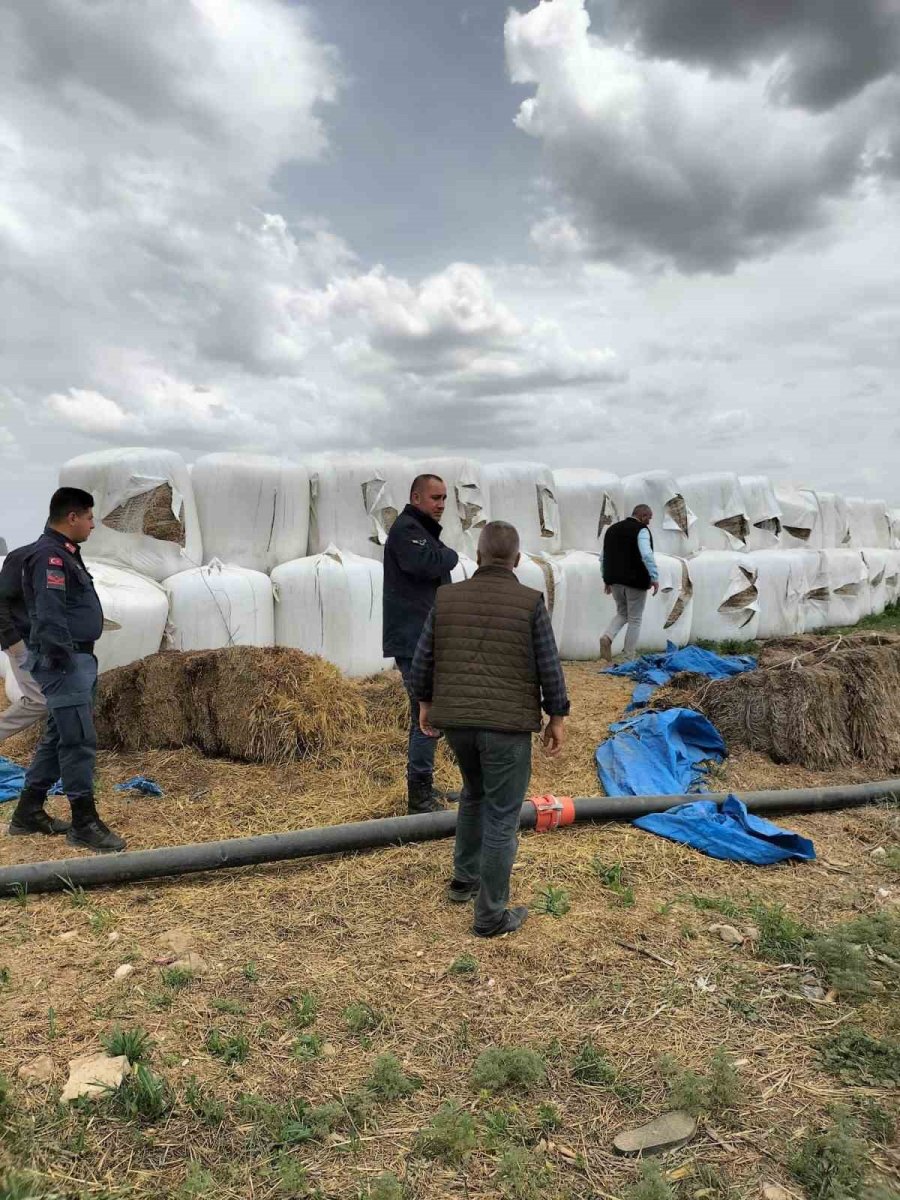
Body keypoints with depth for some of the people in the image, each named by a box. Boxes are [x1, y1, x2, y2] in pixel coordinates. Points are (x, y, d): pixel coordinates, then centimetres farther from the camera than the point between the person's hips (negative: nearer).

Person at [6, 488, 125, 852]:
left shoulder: (65, 553, 17)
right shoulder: (49, 555, -16)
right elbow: (49, 617, -23)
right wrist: (62, 662, -23)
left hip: (78, 659, 11)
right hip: (65, 662, -11)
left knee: (58, 737, 17)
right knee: (79, 740, -6)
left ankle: (28, 813, 27)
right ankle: (84, 823, 2)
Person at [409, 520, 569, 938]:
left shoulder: (447, 598, 1)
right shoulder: (530, 603, -8)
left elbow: (423, 659, 5)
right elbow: (549, 668, -7)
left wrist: (425, 703, 18)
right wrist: (556, 718, 4)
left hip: (455, 719, 4)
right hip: (507, 724, -4)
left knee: (475, 792, 27)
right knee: (502, 816, 6)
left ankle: (465, 878, 36)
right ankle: (490, 915, 15)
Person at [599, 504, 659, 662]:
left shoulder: (612, 529, 14)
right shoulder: (641, 530, -8)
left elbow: (604, 557, 17)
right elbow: (647, 555, -23)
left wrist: (607, 579, 22)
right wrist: (655, 577, -18)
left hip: (615, 580, 6)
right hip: (636, 581, -6)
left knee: (622, 613, 22)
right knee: (635, 620, 5)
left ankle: (607, 637, -6)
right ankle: (628, 659, 7)